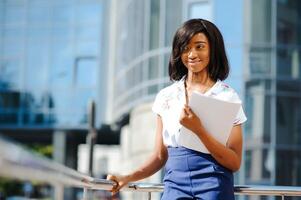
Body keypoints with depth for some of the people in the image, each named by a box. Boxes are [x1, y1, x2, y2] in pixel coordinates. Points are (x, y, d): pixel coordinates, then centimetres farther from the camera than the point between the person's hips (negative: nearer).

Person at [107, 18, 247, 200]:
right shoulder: (166, 96, 11)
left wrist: (198, 130, -15)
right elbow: (160, 156, 13)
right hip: (175, 183, 2)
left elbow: (235, 163, -4)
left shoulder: (228, 96, 1)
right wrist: (128, 178, -3)